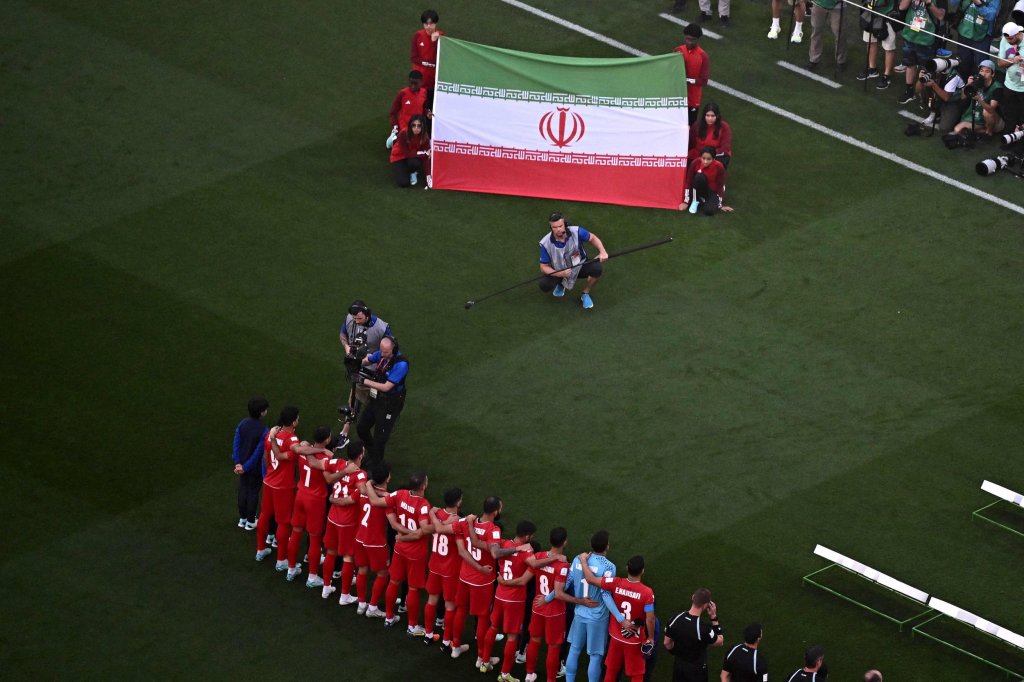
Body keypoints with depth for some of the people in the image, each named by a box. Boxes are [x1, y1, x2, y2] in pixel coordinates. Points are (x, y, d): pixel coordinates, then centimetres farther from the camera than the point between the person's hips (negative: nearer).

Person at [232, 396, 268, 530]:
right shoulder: (263, 431, -27)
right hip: (256, 467, -5)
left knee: (243, 490, 20)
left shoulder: (242, 424, -12)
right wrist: (246, 467, -15)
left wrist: (238, 463, -10)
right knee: (253, 492, 12)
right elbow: (258, 452, -23)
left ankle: (242, 519, 33)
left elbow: (236, 444, -11)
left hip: (242, 465, 5)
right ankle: (250, 521, 24)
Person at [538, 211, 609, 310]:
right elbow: (544, 267, -17)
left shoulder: (576, 232, -25)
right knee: (544, 285, -26)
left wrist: (603, 252, -23)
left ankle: (585, 294, 2)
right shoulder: (545, 244, -25)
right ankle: (560, 284, 15)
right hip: (558, 272, 0)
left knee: (596, 268, -29)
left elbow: (592, 238, -6)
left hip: (579, 266, 0)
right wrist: (561, 273, -34)